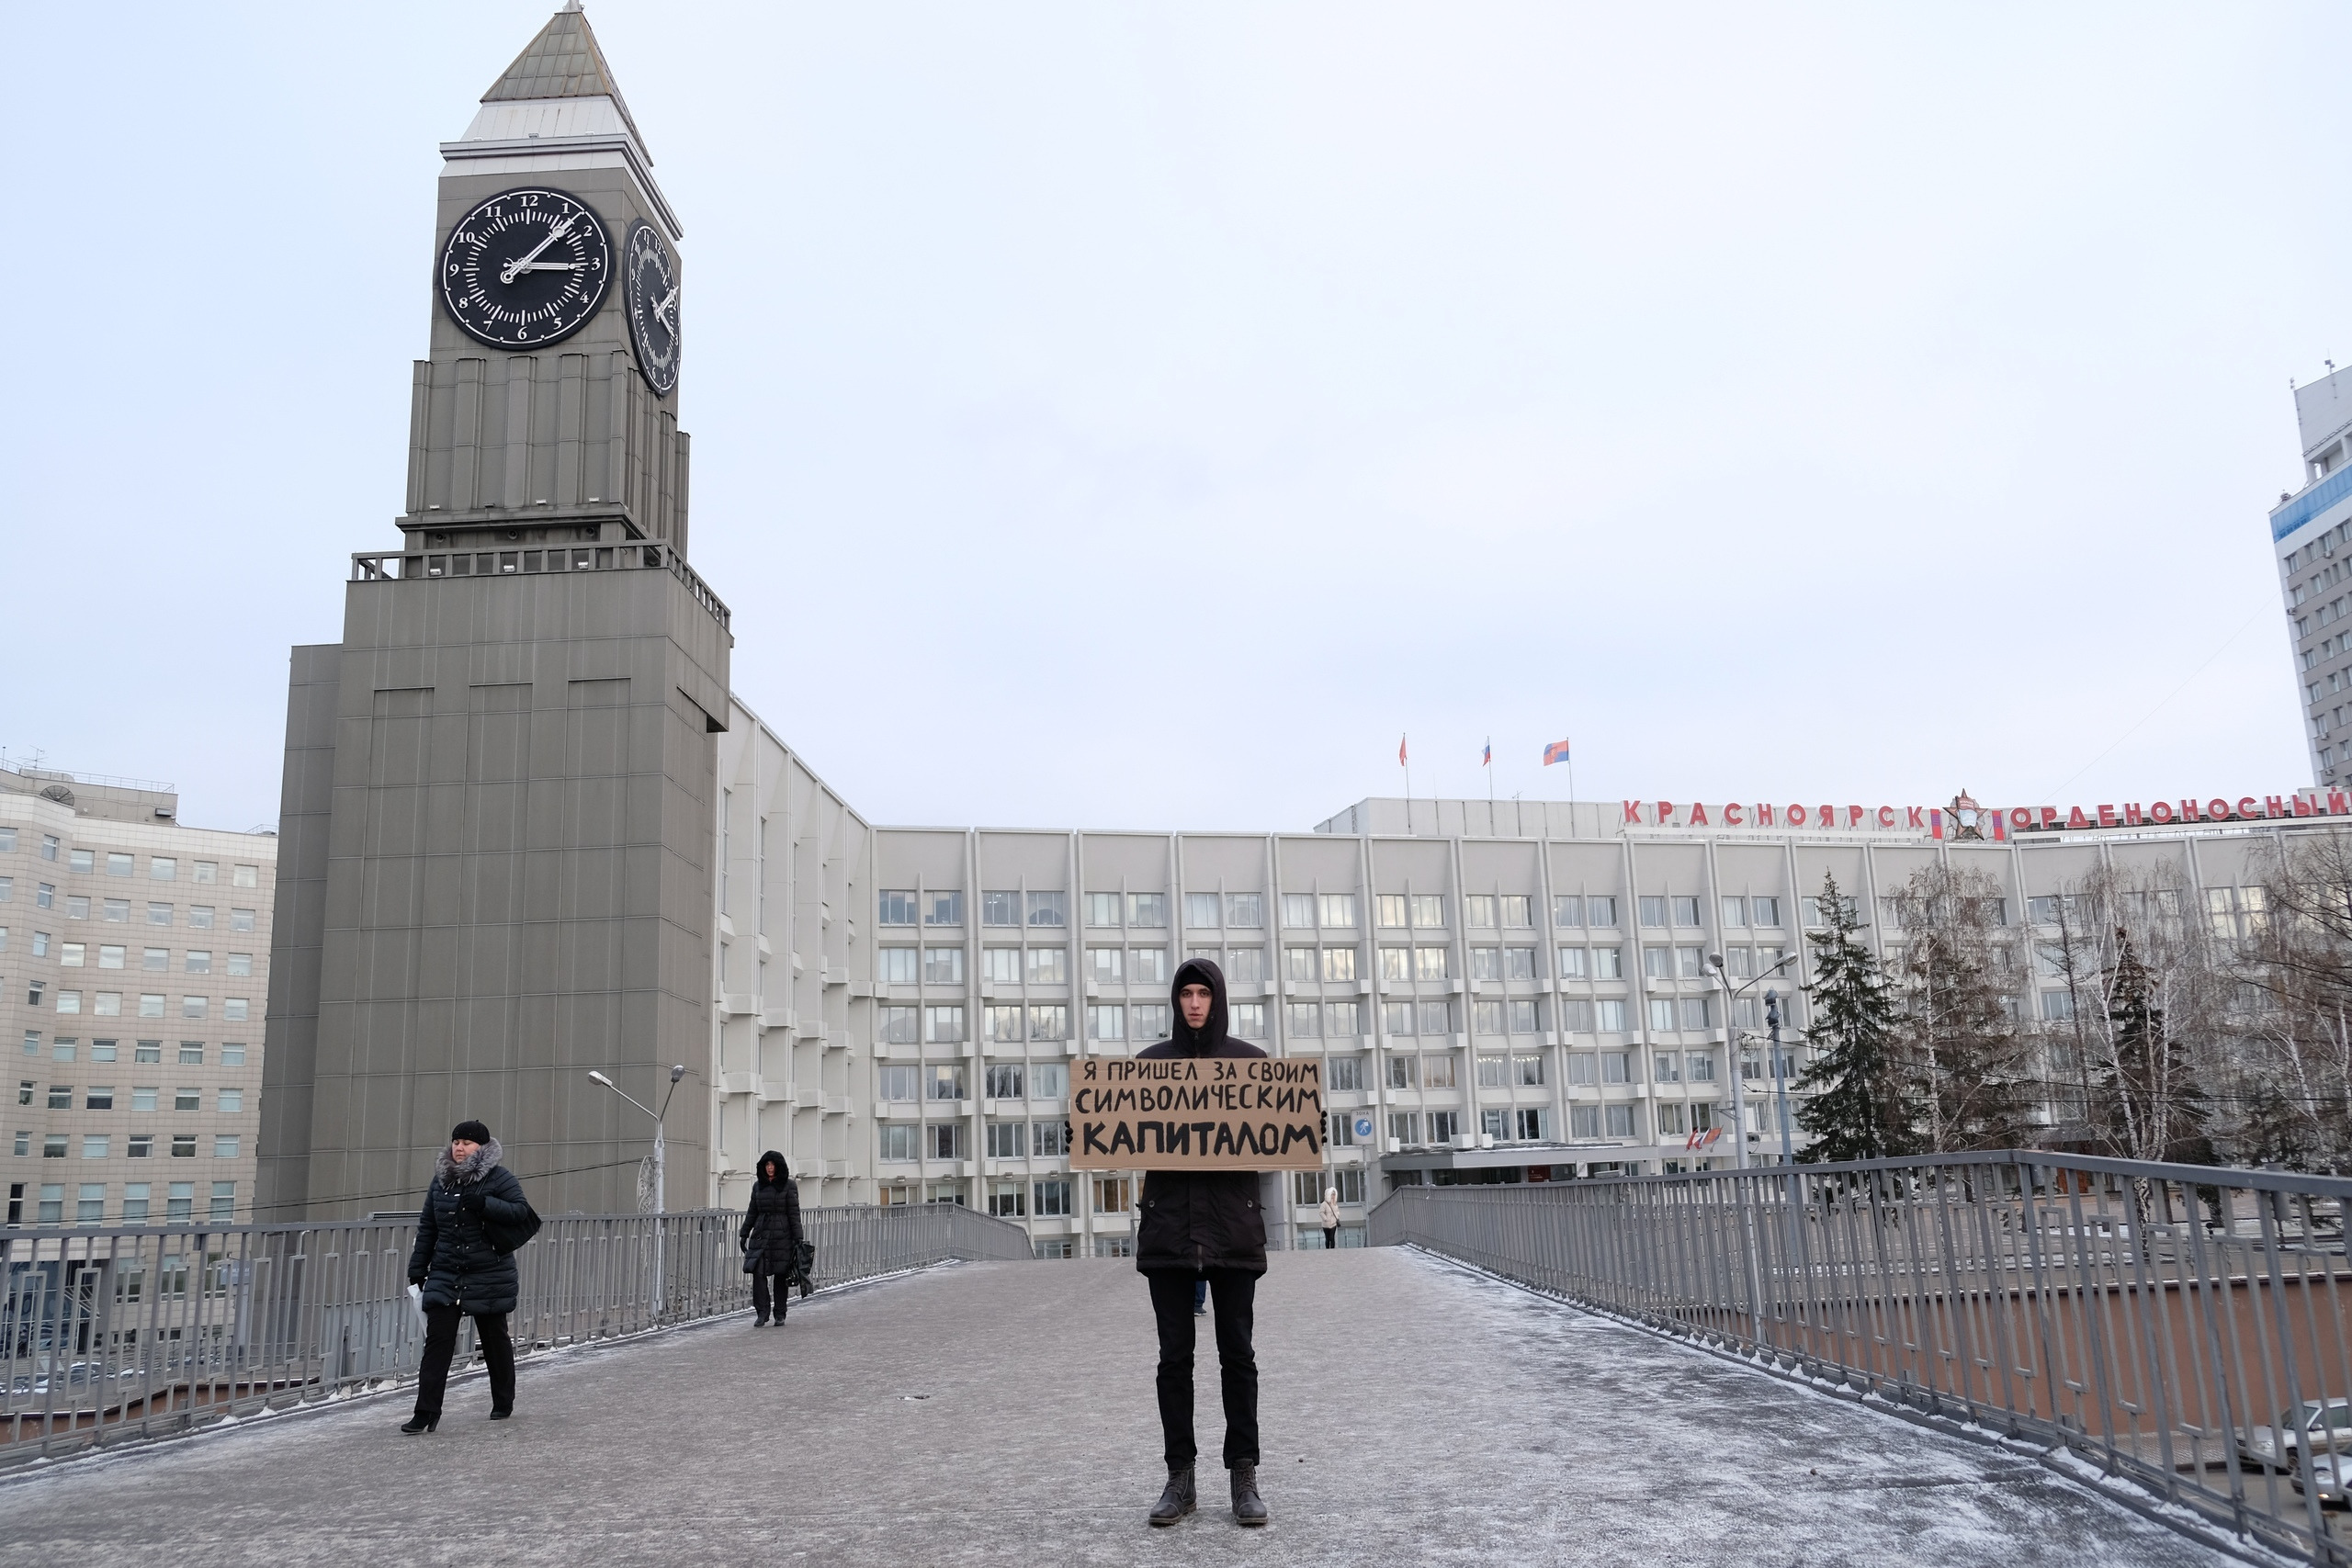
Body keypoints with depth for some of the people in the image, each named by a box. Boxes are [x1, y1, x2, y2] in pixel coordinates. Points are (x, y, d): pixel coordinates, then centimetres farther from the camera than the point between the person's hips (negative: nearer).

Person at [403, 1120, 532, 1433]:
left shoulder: (499, 1178, -7)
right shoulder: (441, 1179, 7)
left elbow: (521, 1210, -16)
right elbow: (427, 1227, 12)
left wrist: (484, 1203, -27)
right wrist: (417, 1267, 9)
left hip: (490, 1277, -4)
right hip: (446, 1275, 4)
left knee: (495, 1339, 10)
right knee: (437, 1341, -5)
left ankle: (503, 1403, 27)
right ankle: (426, 1412, -2)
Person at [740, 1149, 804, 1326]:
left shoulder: (788, 1186, -2)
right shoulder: (758, 1186, 10)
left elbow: (794, 1214, -3)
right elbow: (751, 1212, 16)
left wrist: (797, 1239, -8)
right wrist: (744, 1234, 11)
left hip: (782, 1236, -3)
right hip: (761, 1235, 3)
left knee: (781, 1276, 2)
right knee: (758, 1273, -10)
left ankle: (780, 1315, 12)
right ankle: (761, 1313, -5)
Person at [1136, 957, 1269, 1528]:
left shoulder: (1250, 1060, 6)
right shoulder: (1151, 1062, 9)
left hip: (1232, 1220, -1)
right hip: (1168, 1220, 1)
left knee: (1236, 1352, 2)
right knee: (1174, 1355, 3)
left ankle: (1244, 1477, 10)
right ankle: (1180, 1478, 11)